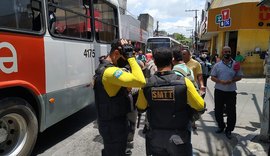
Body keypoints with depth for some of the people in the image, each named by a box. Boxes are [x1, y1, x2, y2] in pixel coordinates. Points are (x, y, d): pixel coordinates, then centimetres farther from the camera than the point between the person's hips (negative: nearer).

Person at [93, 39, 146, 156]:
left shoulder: (104, 67, 7)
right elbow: (140, 81, -39)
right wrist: (130, 56, -31)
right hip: (113, 125, -10)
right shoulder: (110, 71, -27)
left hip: (108, 122, 10)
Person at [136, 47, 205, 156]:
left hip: (155, 136, 2)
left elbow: (140, 108, 2)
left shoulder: (146, 84, -13)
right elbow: (201, 106, -8)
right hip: (179, 136, -1)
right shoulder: (184, 82, -20)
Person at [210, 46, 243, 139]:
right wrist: (220, 81, -17)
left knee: (231, 112, 3)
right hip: (219, 91, 1)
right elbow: (212, 77, 1)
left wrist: (232, 80, -16)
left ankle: (229, 130, 21)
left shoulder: (235, 64, 0)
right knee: (218, 111, 11)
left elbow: (240, 76, 4)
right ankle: (221, 126, 33)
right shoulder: (217, 65, 2)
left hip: (231, 92, -1)